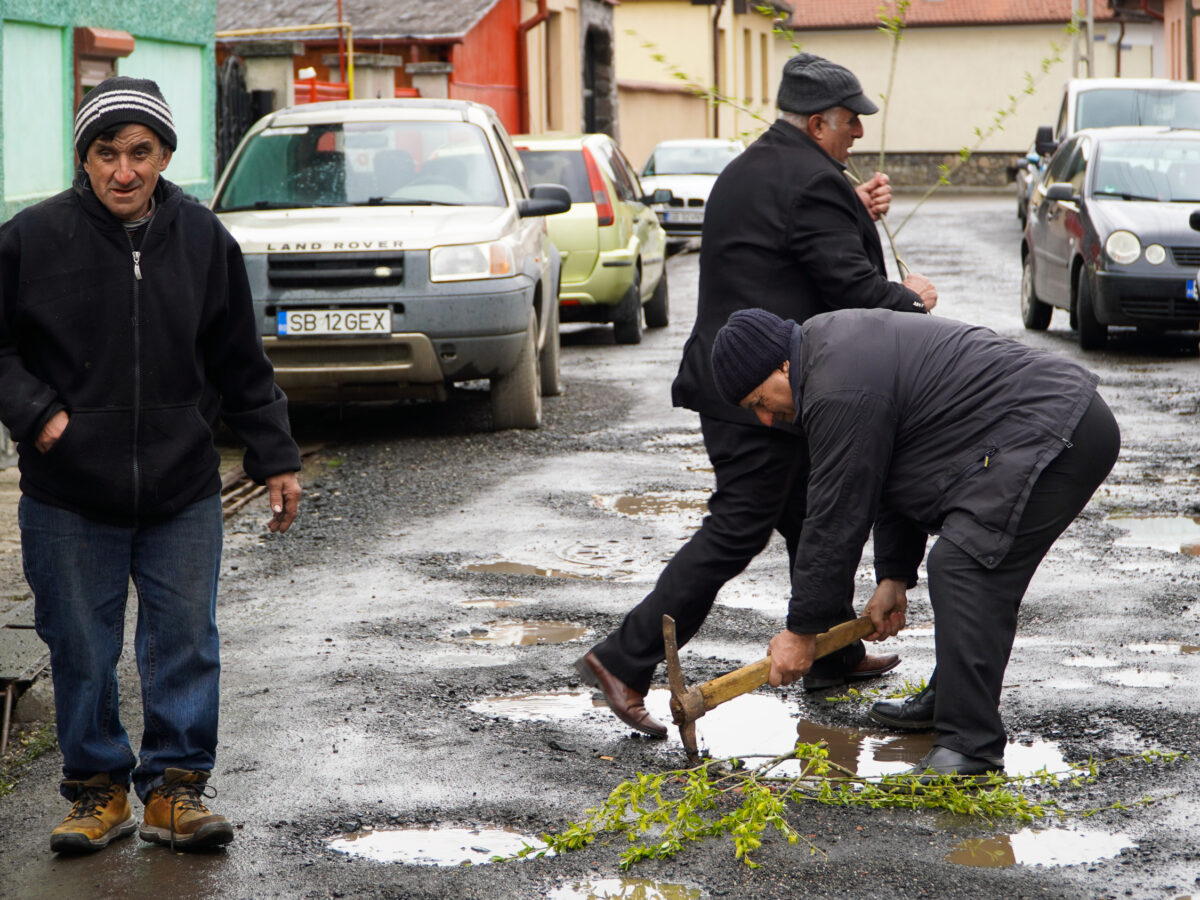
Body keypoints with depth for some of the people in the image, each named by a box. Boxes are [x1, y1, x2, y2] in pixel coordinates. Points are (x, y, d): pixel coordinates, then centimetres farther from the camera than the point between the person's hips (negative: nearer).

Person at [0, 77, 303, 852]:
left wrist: (276, 457, 10)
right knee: (82, 651, 7)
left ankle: (177, 786, 18)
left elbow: (241, 364, 11)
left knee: (186, 643, 5)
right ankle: (99, 789, 22)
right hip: (69, 498, -1)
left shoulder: (203, 240, 3)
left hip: (183, 492, 2)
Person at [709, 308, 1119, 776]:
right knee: (972, 567, 21)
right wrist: (894, 576, 20)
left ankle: (970, 745, -18)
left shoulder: (841, 392, -17)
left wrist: (801, 630, -3)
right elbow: (890, 476, 23)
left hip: (1052, 434, -12)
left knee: (962, 567, -18)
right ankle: (951, 702, 31)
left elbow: (837, 517, -12)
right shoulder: (832, 343, 17)